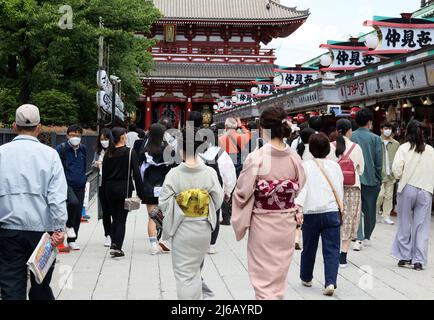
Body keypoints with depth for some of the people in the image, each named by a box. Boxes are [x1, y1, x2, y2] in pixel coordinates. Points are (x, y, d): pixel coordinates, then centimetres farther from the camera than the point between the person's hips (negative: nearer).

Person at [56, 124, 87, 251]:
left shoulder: (83, 149, 12)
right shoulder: (61, 148, -5)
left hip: (80, 185, 6)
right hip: (66, 184, -5)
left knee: (78, 214, 6)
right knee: (74, 202, -32)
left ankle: (72, 240, 19)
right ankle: (69, 225, -4)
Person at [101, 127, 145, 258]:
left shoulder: (108, 154, 5)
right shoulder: (130, 152, -8)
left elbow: (104, 174, 7)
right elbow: (136, 173, -10)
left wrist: (104, 192, 14)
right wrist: (140, 192, -6)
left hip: (109, 188, 4)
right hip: (123, 188, -4)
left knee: (115, 218, 17)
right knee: (121, 219, 1)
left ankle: (113, 245, 9)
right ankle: (117, 249, -1)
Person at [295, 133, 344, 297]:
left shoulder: (306, 166, -1)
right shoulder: (335, 166, 8)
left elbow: (302, 187, -13)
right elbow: (340, 189, 15)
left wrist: (297, 206, -21)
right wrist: (340, 208, 28)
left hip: (311, 212, -1)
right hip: (331, 211, 1)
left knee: (309, 248, 15)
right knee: (332, 250, 0)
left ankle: (306, 278, 32)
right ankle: (330, 282, -13)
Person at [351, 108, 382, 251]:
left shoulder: (350, 137, -3)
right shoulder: (375, 138, -7)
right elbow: (379, 162, -4)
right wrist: (379, 179, 8)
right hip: (370, 179, -1)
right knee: (370, 210, 13)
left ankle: (359, 238, -3)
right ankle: (366, 238, 23)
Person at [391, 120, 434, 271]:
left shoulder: (404, 148, -6)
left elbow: (396, 169, -13)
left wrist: (400, 177, 6)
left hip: (407, 189, -1)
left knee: (405, 224, 11)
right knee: (422, 226, 5)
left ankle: (404, 256, 15)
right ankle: (419, 260, 5)